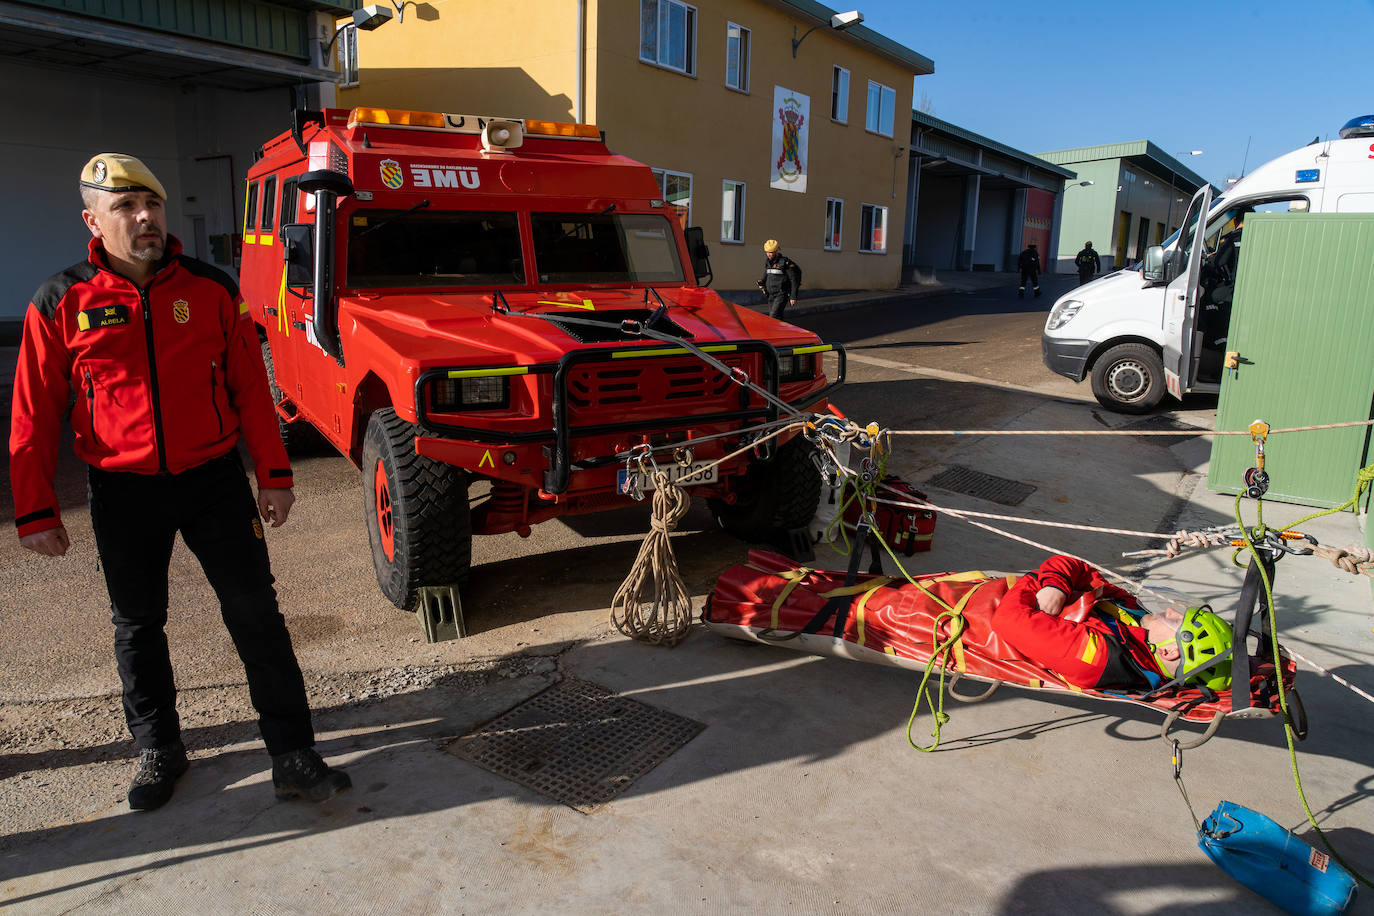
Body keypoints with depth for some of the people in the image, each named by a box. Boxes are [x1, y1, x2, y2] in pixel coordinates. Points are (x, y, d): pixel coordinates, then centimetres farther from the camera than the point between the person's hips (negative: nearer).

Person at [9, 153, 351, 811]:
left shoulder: (212, 290, -1)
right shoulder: (60, 304, -3)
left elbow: (250, 388, 1)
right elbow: (33, 415, 1)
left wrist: (273, 474, -3)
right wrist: (35, 512, -2)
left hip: (213, 479, 0)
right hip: (122, 493, 1)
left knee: (256, 614, -1)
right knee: (137, 625, 14)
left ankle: (293, 755, 8)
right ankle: (157, 749, 34)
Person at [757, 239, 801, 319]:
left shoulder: (786, 262, -12)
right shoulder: (768, 262, 9)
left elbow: (794, 280, -12)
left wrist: (793, 297, -16)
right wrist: (761, 283, 1)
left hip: (782, 295, -8)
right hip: (771, 295, 8)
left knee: (773, 316, -19)